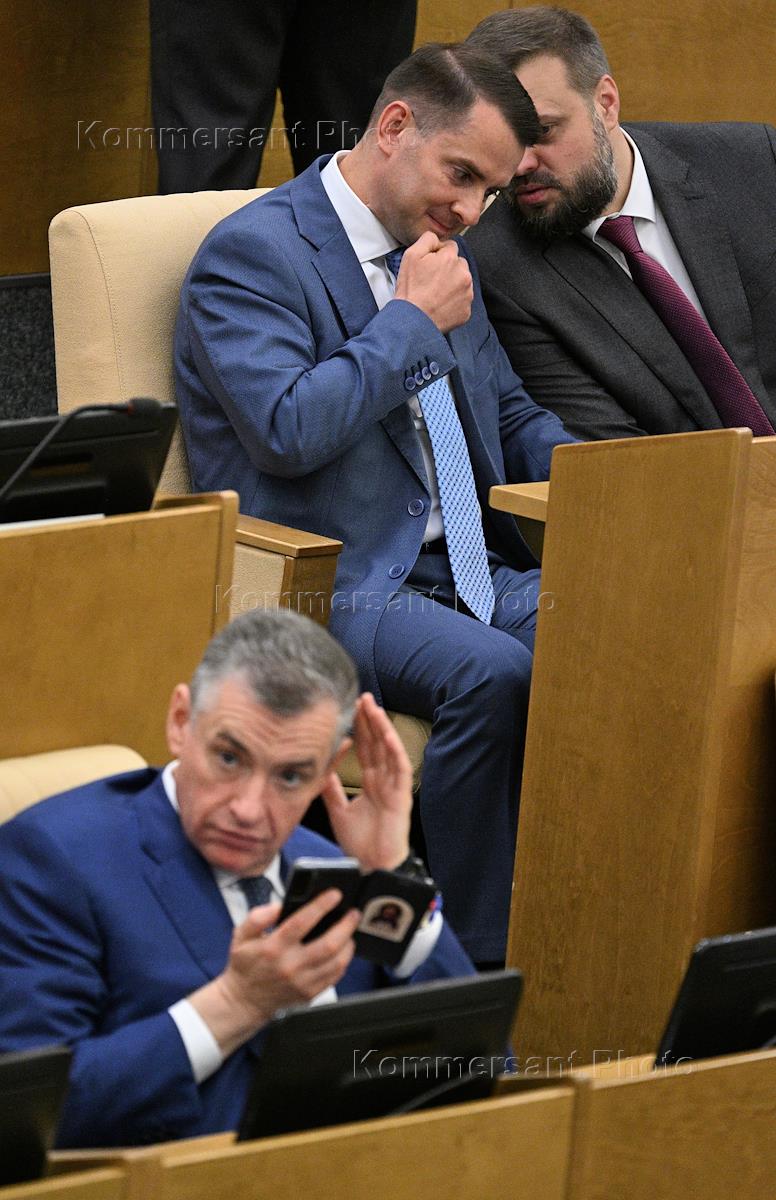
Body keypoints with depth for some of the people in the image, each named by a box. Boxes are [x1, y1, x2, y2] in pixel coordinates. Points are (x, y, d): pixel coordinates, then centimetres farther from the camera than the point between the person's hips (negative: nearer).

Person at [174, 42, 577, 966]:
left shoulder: (433, 248, 19)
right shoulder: (252, 253, -6)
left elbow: (512, 416, 29)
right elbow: (288, 431, -21)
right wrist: (413, 320, -11)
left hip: (464, 569, 7)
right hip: (330, 590, -7)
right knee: (493, 673, -35)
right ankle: (481, 959, -25)